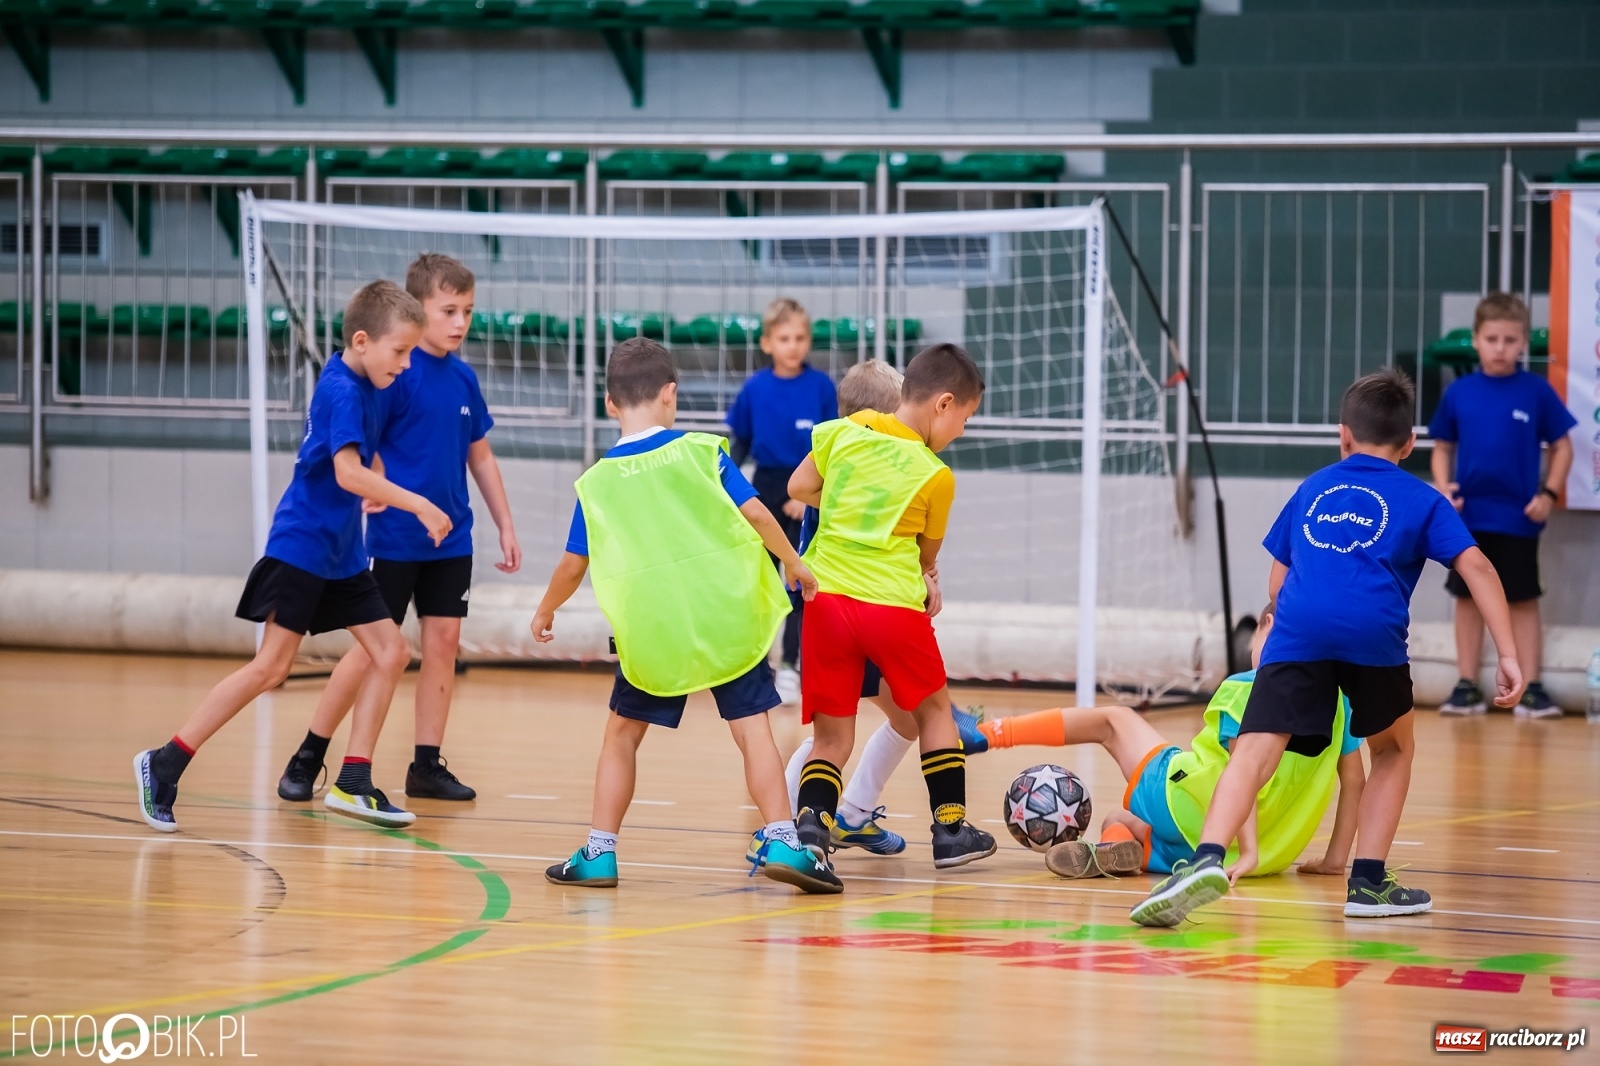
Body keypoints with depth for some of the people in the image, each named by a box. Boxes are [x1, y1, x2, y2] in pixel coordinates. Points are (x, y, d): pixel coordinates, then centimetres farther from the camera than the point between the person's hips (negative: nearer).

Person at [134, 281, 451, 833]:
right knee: (270, 667, -10)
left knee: (391, 652, 2)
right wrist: (418, 506, -29)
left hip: (341, 553, 9)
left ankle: (352, 785, 5)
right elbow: (347, 472, -31)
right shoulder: (341, 391, -19)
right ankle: (163, 764, -2)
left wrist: (375, 492, 25)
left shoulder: (358, 384, 9)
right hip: (300, 545, -9)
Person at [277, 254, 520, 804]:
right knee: (373, 647, -2)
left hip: (451, 538, 6)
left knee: (443, 642, 4)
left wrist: (506, 526, 15)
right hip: (396, 537, -6)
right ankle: (307, 759, 9)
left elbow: (480, 457, 16)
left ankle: (427, 765, 11)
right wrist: (380, 492, -28)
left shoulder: (463, 378, 7)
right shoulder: (395, 372, -12)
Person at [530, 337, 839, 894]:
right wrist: (793, 562, 10)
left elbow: (574, 564, 8)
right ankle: (782, 842, -9)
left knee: (622, 733, 16)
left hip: (649, 632, 1)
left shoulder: (597, 482, 4)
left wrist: (546, 612, 26)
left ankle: (599, 852, 15)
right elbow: (755, 513, -5)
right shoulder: (700, 450, 0)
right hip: (726, 617, -1)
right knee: (752, 727, 2)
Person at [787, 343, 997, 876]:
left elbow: (800, 488, 15)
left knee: (831, 734, 9)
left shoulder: (842, 432, 5)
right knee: (934, 709, 22)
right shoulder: (936, 476, -2)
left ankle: (811, 825, -13)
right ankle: (950, 824, 26)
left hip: (826, 596, 3)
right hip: (895, 603, -3)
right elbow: (928, 554, 9)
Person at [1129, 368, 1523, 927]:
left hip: (1297, 630, 1)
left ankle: (1206, 859, -34)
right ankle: (1368, 881, 18)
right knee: (1393, 752, 25)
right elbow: (1476, 567, 9)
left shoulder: (1313, 488, 30)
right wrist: (1508, 655, 6)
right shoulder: (1422, 501, 22)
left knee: (1252, 755, -10)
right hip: (1375, 631, -1)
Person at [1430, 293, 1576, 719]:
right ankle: (1468, 687, 15)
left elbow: (1562, 447, 2)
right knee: (1468, 599, 8)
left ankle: (1530, 688, 8)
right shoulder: (1458, 392, 1)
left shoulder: (1537, 391, -5)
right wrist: (1444, 489, -7)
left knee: (1523, 601, 4)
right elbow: (1443, 448, 9)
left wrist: (1549, 495, -9)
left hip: (1518, 519, -2)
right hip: (1468, 517, 2)